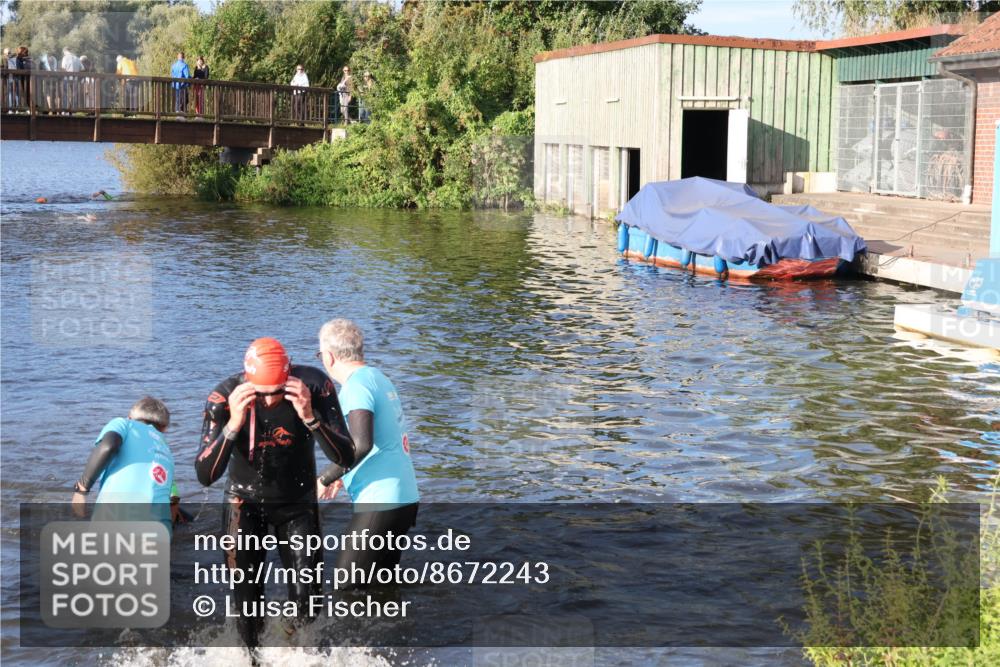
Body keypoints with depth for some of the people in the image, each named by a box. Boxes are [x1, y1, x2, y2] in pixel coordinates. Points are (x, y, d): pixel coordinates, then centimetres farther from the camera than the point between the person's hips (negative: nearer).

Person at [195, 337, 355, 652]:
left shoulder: (315, 386, -24)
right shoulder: (225, 397, -25)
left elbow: (347, 459, -26)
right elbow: (205, 475, -28)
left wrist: (310, 417, -40)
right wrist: (233, 424, -42)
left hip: (298, 503, 1)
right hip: (246, 502, 0)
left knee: (306, 597, -3)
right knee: (247, 598, -1)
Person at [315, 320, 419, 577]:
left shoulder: (357, 385, -13)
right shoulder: (380, 379, 14)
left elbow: (360, 445, -26)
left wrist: (325, 479, -14)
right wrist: (344, 476, 22)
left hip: (380, 503, -9)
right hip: (406, 498, 9)